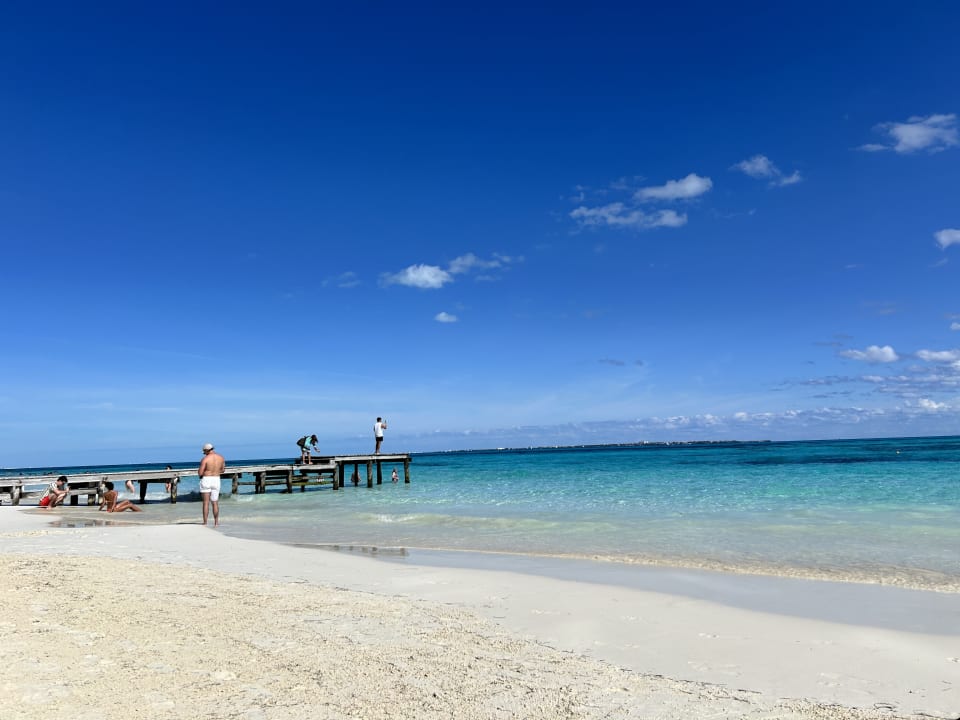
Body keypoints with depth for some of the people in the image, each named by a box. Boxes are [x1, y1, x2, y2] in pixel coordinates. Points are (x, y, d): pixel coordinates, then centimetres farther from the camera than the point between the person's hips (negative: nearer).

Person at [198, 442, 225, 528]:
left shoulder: (205, 459, -13)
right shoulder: (221, 457, 3)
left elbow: (200, 473, -13)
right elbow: (222, 470, 13)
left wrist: (199, 471, 9)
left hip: (206, 480, -4)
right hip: (216, 480, 4)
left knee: (206, 503, 2)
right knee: (215, 503, 12)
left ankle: (205, 523, 2)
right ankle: (216, 523, 15)